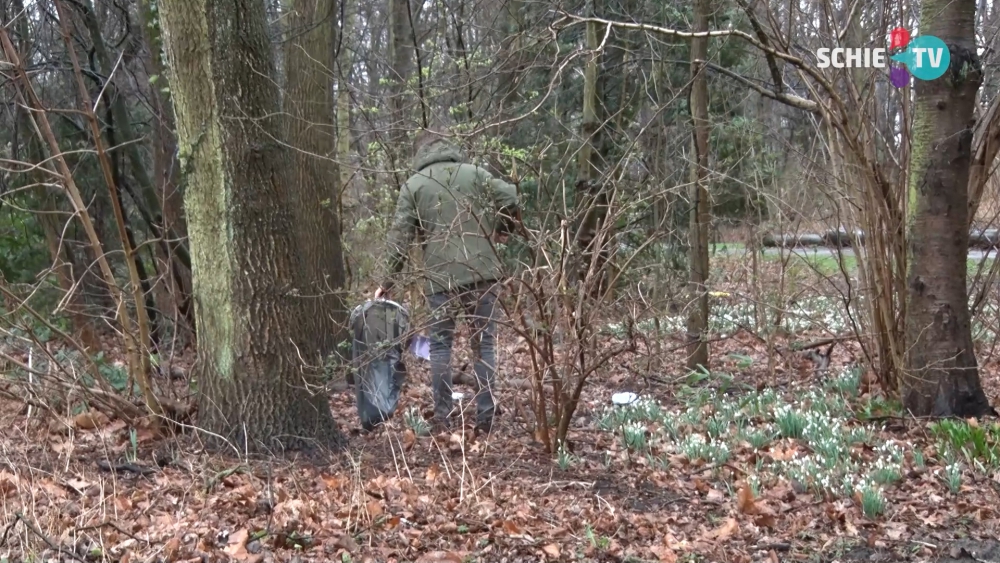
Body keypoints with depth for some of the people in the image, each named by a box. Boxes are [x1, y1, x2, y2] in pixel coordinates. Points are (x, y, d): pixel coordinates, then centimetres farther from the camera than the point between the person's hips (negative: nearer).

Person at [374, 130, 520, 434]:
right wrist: (503, 230, 15)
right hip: (481, 272, 1)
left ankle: (442, 418, 8)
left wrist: (389, 281, 8)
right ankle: (485, 417, 6)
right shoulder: (474, 173, 7)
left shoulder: (413, 185, 6)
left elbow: (399, 237, 2)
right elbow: (510, 198, -4)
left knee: (441, 344, 9)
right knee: (484, 342, 7)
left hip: (440, 277, 0)